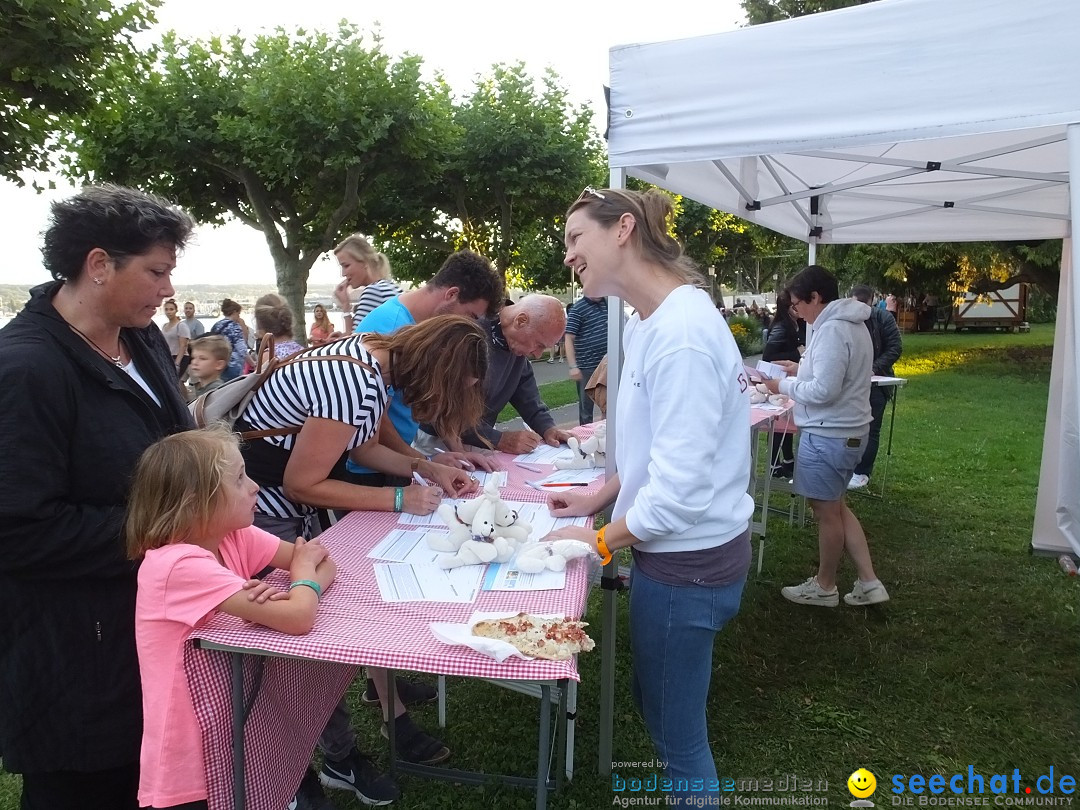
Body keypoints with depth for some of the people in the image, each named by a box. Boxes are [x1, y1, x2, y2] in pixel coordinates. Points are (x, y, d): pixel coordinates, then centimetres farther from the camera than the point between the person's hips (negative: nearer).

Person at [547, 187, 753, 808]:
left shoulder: (680, 334, -25)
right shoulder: (654, 322, 7)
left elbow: (681, 484, -25)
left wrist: (601, 541, -12)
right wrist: (598, 497, 11)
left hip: (687, 561, -9)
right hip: (682, 548, 9)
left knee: (677, 731, 10)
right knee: (663, 706, 24)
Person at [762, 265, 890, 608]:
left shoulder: (831, 330, -22)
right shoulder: (850, 324, 11)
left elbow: (824, 391, -26)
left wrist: (784, 386, -12)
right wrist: (802, 369, 12)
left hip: (828, 436, -10)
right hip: (845, 431, 10)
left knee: (827, 512, 6)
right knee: (835, 506, 20)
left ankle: (824, 586, 23)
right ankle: (868, 582, 23)